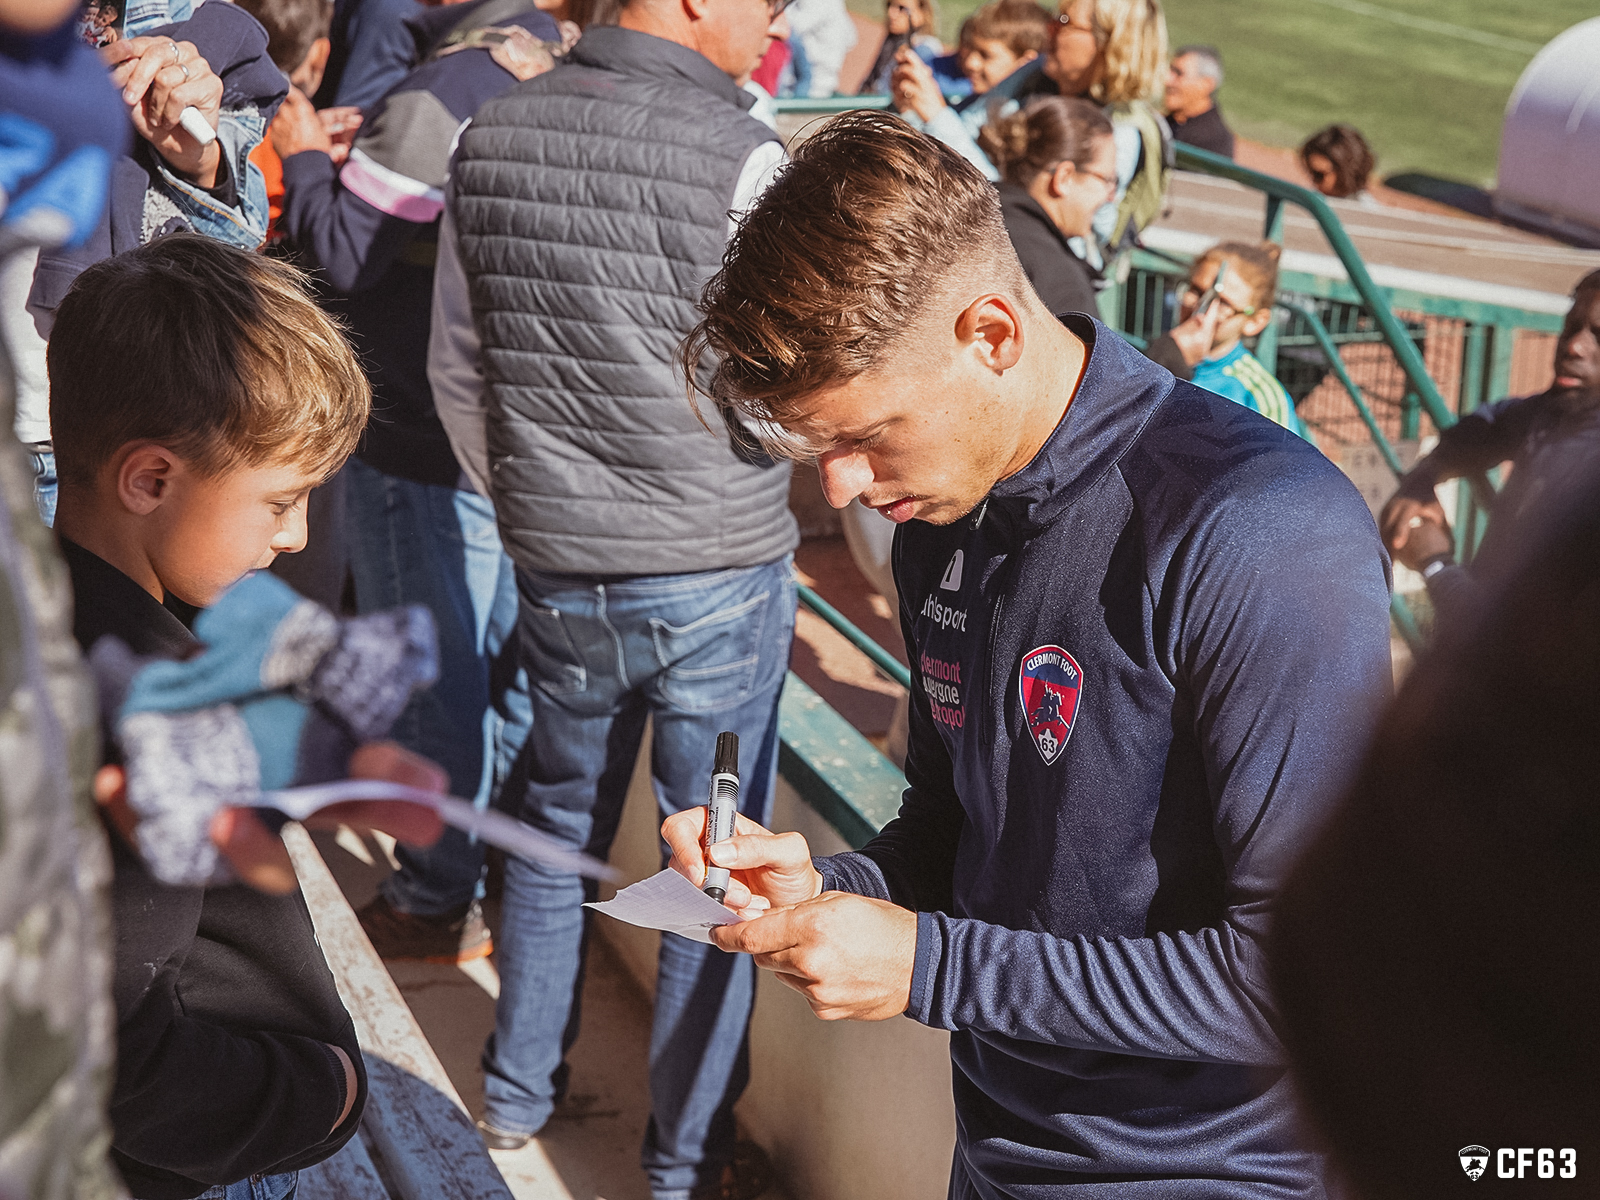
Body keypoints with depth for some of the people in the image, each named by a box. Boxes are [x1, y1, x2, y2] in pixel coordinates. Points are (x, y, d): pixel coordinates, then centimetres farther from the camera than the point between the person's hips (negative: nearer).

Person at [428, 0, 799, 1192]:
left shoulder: (491, 140, 0)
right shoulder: (743, 156, -18)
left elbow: (459, 368, 10)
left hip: (557, 571, 5)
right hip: (720, 578, -5)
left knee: (557, 832, 24)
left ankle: (518, 1091, 38)